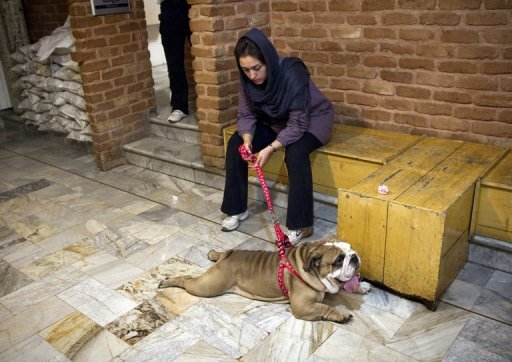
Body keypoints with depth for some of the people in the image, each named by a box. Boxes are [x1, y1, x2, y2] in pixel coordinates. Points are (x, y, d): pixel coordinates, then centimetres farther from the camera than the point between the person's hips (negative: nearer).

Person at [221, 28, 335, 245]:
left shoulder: (292, 74, -33)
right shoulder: (248, 79, -15)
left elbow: (298, 123, -31)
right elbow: (246, 114, -7)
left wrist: (271, 148, -38)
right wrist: (247, 139, -26)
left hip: (311, 120, -6)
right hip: (276, 122, 6)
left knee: (295, 153, -36)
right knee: (235, 144, -12)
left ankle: (301, 225, -24)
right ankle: (237, 209, 2)